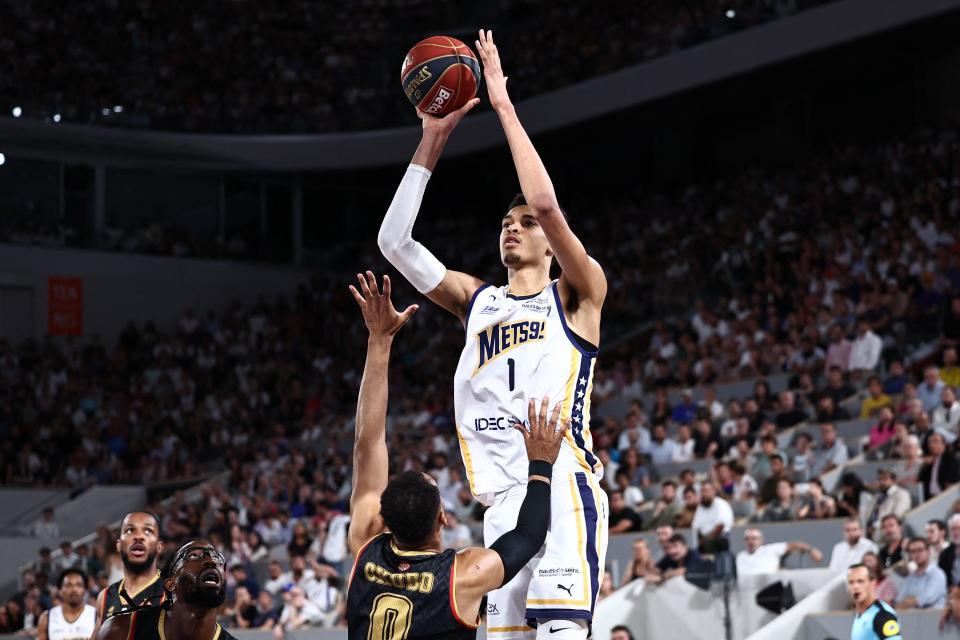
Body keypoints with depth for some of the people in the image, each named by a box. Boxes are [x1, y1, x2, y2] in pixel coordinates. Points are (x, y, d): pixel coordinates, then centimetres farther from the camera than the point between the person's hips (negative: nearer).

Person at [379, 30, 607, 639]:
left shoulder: (577, 294, 7)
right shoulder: (477, 299, 21)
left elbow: (547, 204, -10)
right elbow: (394, 241, 13)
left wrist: (504, 106, -5)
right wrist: (433, 141, 9)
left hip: (564, 483, -5)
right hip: (502, 498, 5)